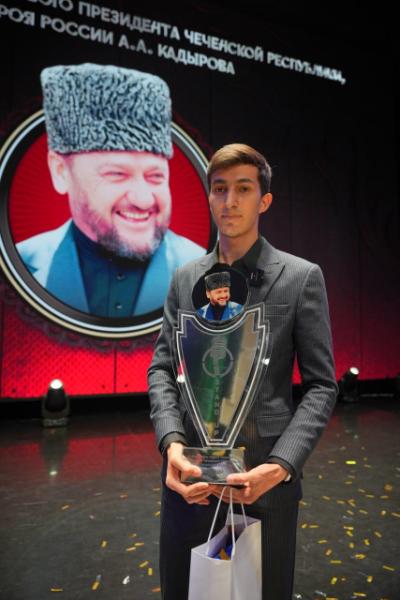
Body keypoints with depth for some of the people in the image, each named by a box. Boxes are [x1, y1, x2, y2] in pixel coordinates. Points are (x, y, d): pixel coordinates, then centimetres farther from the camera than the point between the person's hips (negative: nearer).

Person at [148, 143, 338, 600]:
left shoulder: (301, 277, -4)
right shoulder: (185, 278, 6)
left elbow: (321, 385, -5)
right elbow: (161, 368, 5)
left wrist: (281, 464, -17)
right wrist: (171, 441, -12)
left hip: (266, 473, -2)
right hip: (190, 470, 3)